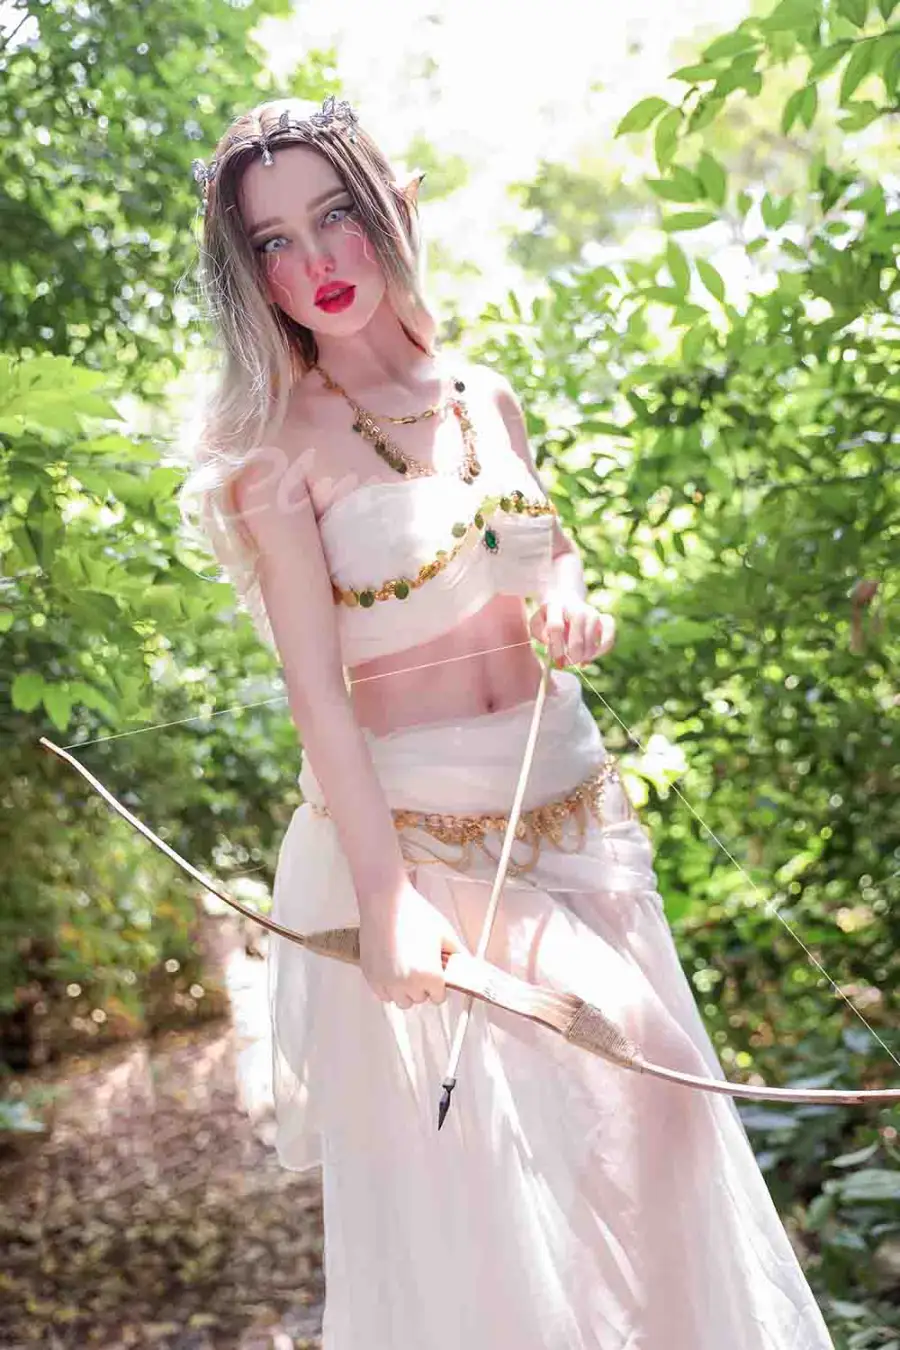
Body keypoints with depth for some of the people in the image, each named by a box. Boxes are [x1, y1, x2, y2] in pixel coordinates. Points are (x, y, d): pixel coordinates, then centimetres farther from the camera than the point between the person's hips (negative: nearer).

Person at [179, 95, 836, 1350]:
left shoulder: (487, 398, 4)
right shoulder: (278, 446, -10)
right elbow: (317, 690, -16)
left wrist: (576, 608, -6)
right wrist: (385, 900, -23)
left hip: (569, 808, 5)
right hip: (411, 827, -5)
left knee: (638, 1113, 13)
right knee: (470, 1186, 2)